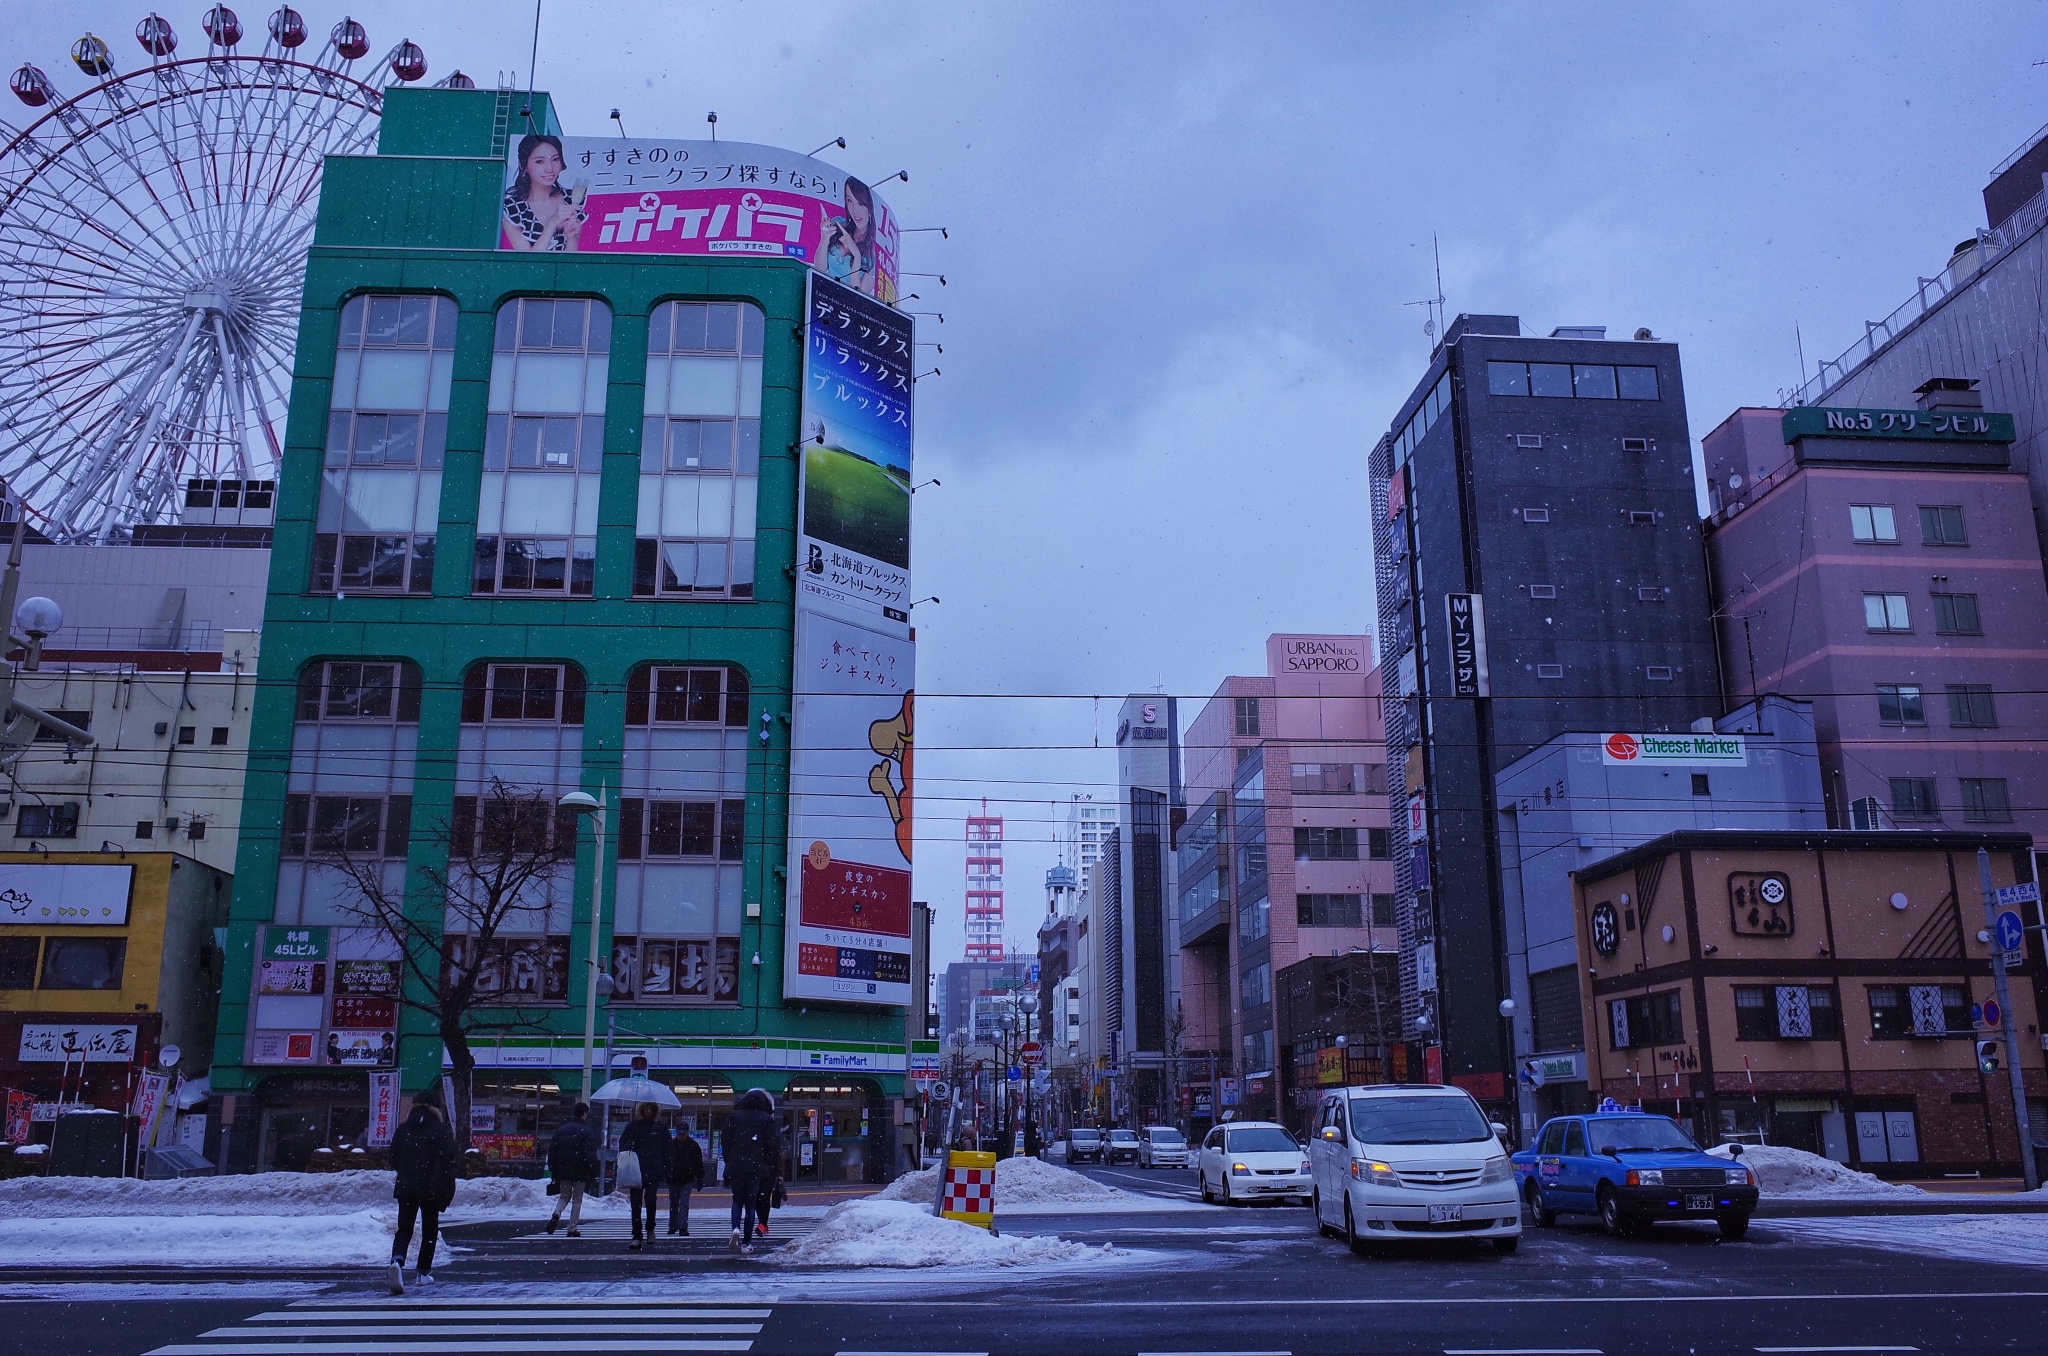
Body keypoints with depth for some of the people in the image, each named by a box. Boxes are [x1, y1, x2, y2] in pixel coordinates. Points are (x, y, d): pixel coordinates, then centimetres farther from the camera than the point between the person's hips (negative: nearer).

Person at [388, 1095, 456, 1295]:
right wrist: (448, 1191, -2)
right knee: (429, 1230, 12)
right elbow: (448, 1160, -10)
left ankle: (397, 1261, -25)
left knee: (404, 1230, 3)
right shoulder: (440, 1129, -6)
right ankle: (423, 1272, 18)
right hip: (432, 1189, -2)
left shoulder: (403, 1129, 5)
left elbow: (394, 1160, 10)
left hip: (406, 1188, 2)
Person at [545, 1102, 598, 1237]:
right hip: (580, 1172, -4)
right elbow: (591, 1154, -13)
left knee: (564, 1196, 18)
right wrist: (592, 1173, -8)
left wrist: (553, 1170, 14)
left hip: (563, 1171, 4)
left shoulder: (562, 1129, 7)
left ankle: (557, 1214, -10)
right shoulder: (586, 1131, -8)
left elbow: (552, 1150, 9)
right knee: (577, 1200, 7)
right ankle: (572, 1229, 5)